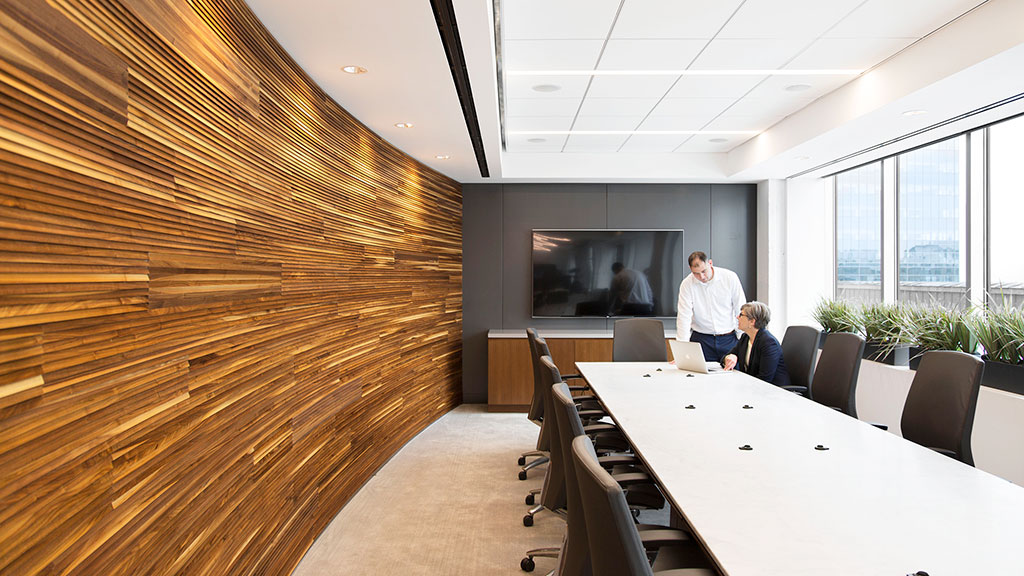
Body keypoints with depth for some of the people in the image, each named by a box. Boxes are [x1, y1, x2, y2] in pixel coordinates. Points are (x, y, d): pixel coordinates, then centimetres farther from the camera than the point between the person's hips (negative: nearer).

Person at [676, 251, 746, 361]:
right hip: (701, 339, 0)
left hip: (729, 339, 1)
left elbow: (741, 311, 1)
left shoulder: (730, 277, -6)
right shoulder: (687, 284, -7)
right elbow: (684, 317, -10)